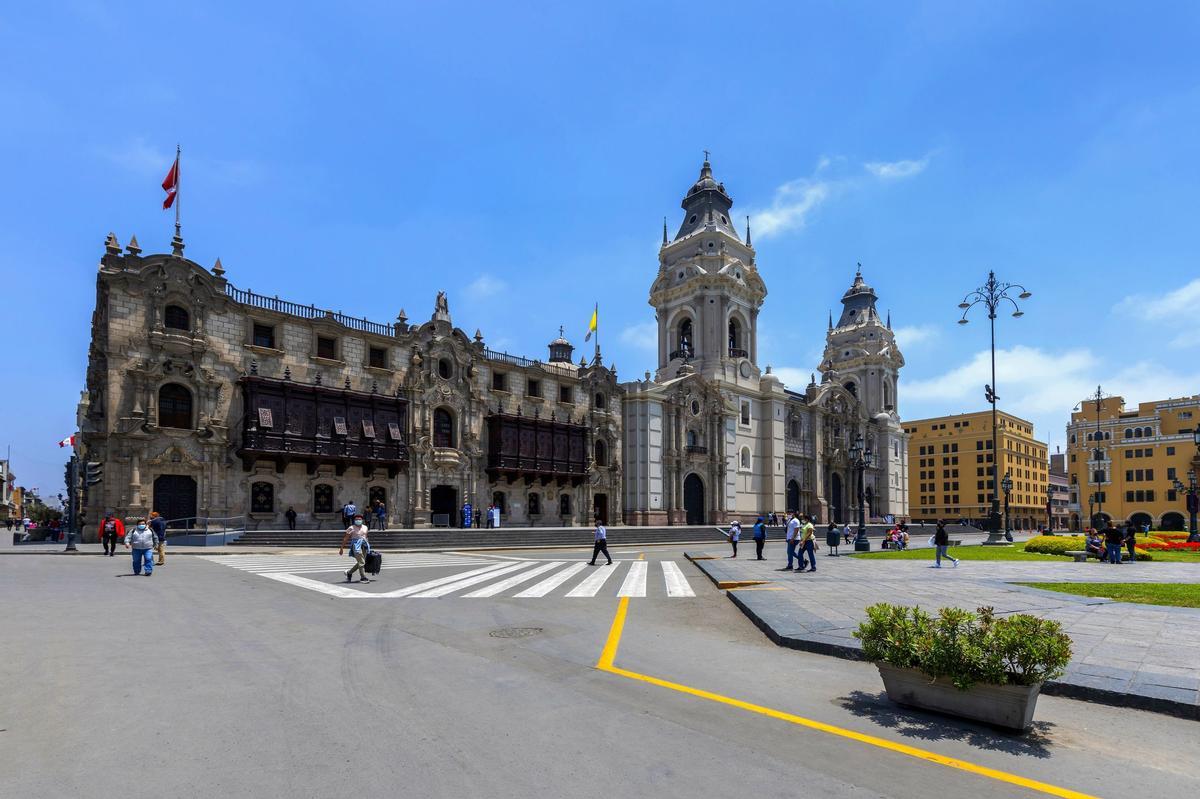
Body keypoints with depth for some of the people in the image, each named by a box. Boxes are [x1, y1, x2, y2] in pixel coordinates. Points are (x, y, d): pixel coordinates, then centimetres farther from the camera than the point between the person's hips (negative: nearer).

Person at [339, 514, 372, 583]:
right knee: (361, 562, -12)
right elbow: (345, 539, -1)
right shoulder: (351, 528, -3)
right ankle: (363, 577, -7)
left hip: (364, 546, 6)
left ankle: (349, 573, 29)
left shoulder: (365, 527, 14)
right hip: (356, 545, -6)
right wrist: (341, 548, -2)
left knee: (360, 563, 10)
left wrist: (367, 545, 23)